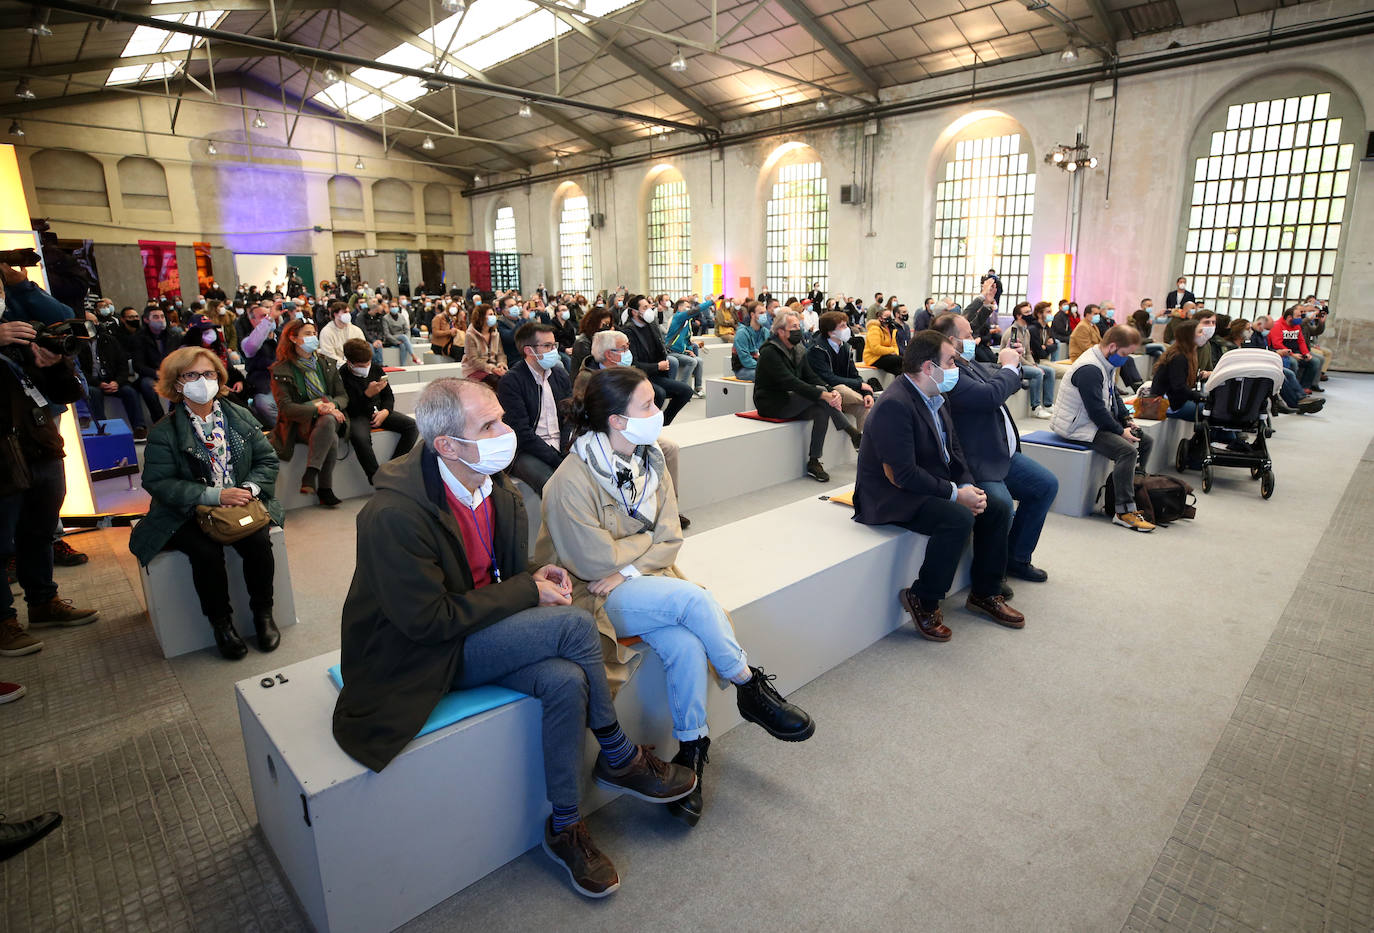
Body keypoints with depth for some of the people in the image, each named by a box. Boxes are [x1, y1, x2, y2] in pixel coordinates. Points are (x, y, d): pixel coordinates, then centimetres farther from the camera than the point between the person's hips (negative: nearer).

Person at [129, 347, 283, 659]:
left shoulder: (241, 417, 7)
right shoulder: (164, 431, -3)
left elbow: (267, 460, 7)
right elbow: (159, 482, -11)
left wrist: (250, 488, -14)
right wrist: (215, 496, -23)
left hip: (240, 503, 2)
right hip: (188, 514, -2)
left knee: (258, 540, -26)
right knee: (206, 552, -29)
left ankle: (263, 613, -5)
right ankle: (221, 622, -5)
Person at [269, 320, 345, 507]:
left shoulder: (327, 364, 16)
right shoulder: (281, 370, 2)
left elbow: (343, 396, 12)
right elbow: (286, 407, -8)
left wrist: (332, 405, -13)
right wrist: (317, 409, -23)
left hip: (330, 417, 4)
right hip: (299, 423, -4)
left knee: (328, 421, -35)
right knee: (331, 438, -36)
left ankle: (309, 476, -31)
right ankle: (324, 489, -31)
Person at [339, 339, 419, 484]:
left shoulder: (376, 368, 4)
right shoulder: (342, 376, -13)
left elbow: (389, 396, 14)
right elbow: (349, 409, -16)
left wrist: (385, 411, -7)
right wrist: (367, 394, -29)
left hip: (379, 411, 5)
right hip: (357, 416, -5)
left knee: (412, 425, -17)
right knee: (360, 437, -39)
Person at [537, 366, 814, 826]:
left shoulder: (649, 461, 3)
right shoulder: (572, 480, -17)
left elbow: (670, 541, 1)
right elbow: (597, 561, -18)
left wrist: (629, 569, -16)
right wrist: (650, 538, -5)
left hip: (642, 581, 6)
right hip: (595, 594, -5)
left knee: (686, 645, -25)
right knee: (695, 598, -26)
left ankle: (691, 751, -5)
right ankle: (751, 689, -5)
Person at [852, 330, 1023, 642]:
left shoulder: (934, 397, 7)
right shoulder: (895, 405, -24)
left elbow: (953, 449, 14)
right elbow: (901, 475, -27)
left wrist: (968, 486, -4)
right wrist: (955, 494, -20)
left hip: (933, 486, 10)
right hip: (891, 497, -10)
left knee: (998, 508, 3)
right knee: (959, 519, -30)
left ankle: (985, 593, 19)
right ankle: (923, 600, -11)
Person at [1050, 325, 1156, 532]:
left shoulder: (1108, 363, 11)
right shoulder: (1089, 370, -24)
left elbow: (1114, 395, 23)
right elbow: (1096, 410, -25)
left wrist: (1126, 420, 9)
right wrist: (1121, 431, -16)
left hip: (1097, 422, 11)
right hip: (1078, 426, -11)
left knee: (1144, 440, 11)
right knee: (1127, 451, -26)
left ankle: (1134, 489, 18)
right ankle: (1124, 512, -22)